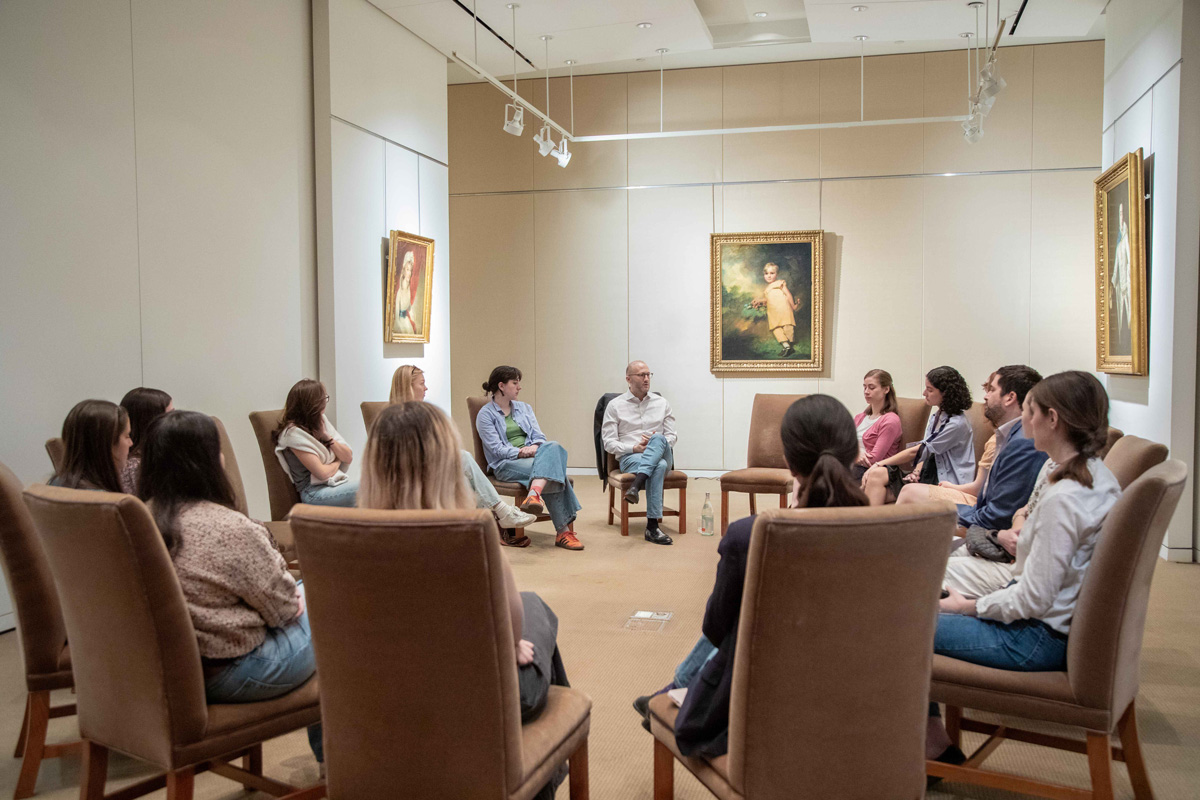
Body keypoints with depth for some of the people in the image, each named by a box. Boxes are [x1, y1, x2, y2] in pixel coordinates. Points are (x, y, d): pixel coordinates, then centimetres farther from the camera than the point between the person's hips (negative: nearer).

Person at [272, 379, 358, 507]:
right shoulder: (293, 433, -10)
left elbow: (348, 457, 10)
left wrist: (327, 437, -4)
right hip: (314, 493, -7)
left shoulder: (321, 420, 12)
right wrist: (337, 463, 5)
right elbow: (322, 473, -15)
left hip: (336, 482, 7)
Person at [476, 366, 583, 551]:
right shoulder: (485, 415, 4)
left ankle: (534, 494, -51)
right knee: (553, 470, -33)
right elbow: (496, 448, -8)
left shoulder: (524, 408, 23)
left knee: (554, 447, -33)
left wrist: (535, 447, -13)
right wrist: (520, 452, -22)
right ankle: (563, 530, -40)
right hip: (506, 464, -5)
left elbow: (539, 436, 12)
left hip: (532, 456, 5)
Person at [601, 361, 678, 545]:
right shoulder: (615, 405, 8)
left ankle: (635, 487, -48)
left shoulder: (662, 403, 17)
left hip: (661, 455, 3)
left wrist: (656, 443, -9)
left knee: (658, 439, -35)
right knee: (658, 466, -38)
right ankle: (652, 527, -44)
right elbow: (608, 442, 2)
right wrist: (634, 448, -13)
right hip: (629, 457, -3)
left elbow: (671, 436, 14)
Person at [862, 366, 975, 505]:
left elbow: (916, 451, -14)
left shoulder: (957, 424, -14)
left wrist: (879, 464, -10)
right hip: (930, 476, 8)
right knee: (876, 474, -14)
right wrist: (917, 470, -12)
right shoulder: (936, 418, 15)